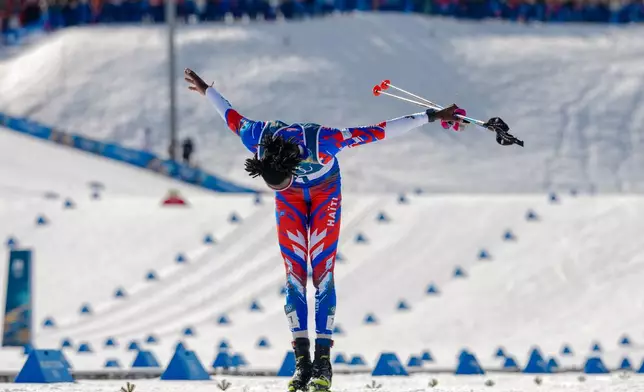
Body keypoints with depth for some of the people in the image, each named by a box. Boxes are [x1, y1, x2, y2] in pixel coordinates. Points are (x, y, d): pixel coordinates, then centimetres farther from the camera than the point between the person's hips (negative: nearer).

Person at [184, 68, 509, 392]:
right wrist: (206, 91, 8)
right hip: (291, 201, 2)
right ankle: (302, 362, -7)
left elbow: (377, 132, -36)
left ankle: (323, 362, -10)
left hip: (324, 192, -2)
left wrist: (432, 117, -31)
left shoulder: (320, 142, -43)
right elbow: (232, 117, -11)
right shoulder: (257, 141, -34)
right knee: (294, 275, -7)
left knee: (322, 273, -10)